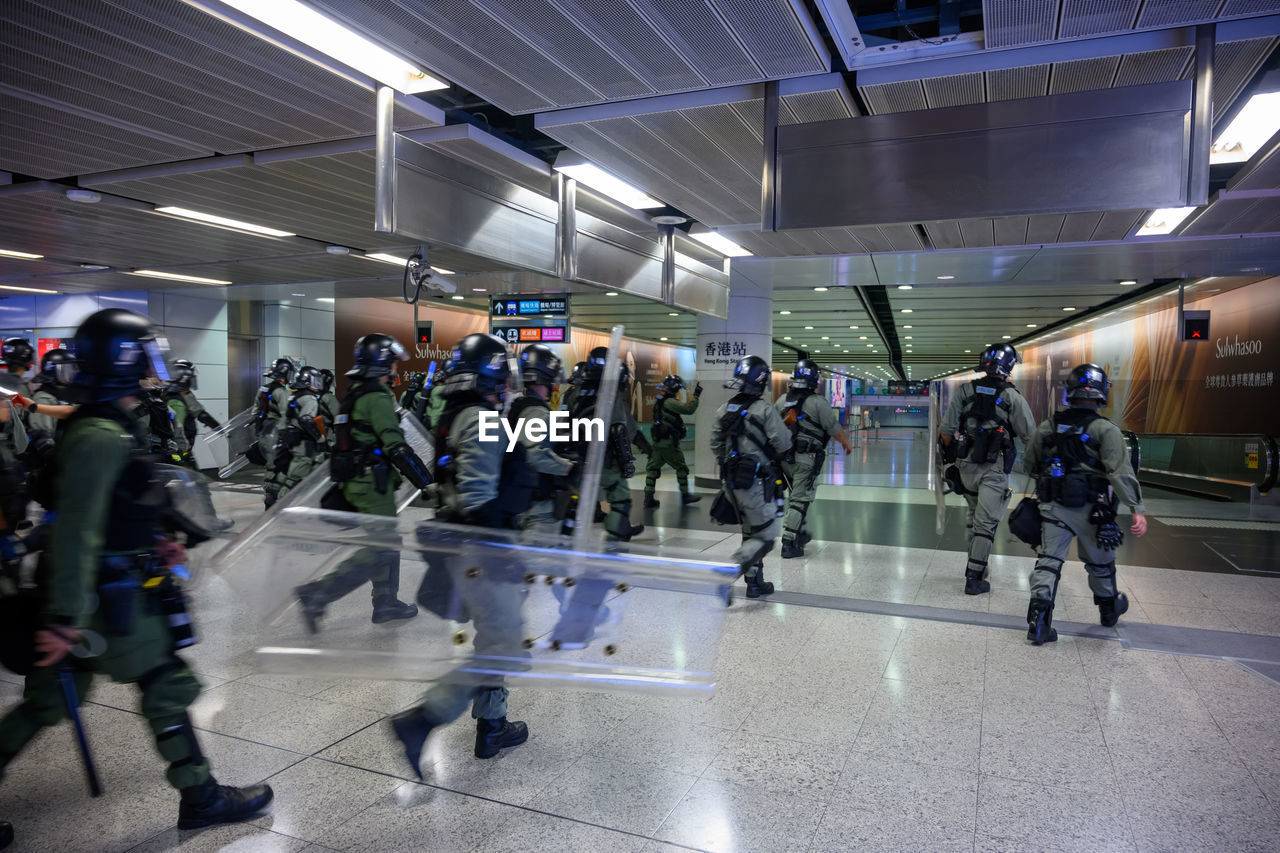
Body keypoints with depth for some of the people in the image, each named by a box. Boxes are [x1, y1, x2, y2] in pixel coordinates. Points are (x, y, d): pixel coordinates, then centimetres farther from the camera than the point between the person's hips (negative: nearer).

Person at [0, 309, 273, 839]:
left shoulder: (106, 426, 8)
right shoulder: (102, 437, -23)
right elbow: (75, 533, -27)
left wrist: (153, 542, 23)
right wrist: (66, 619, -26)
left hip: (109, 590, 10)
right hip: (112, 599, -10)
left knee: (51, 697, 19)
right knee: (169, 687, 3)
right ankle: (200, 800, 17)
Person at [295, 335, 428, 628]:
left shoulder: (354, 395, 15)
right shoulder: (377, 397, -16)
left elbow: (346, 442, 21)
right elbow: (396, 446, -22)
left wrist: (340, 488, 27)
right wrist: (426, 480, -19)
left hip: (352, 481, 10)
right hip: (373, 483, -10)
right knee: (380, 550, -6)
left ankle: (386, 603, 25)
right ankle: (318, 594, -8)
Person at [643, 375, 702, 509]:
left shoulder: (658, 401, 11)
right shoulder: (670, 402, -17)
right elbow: (689, 409, -23)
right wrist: (696, 396, -14)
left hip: (658, 442, 8)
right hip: (669, 443, -8)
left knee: (653, 469, 7)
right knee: (681, 468, 8)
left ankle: (648, 499, 5)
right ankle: (685, 495, 17)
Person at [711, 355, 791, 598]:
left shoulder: (723, 410, 5)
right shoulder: (765, 410, -14)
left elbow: (715, 445, 10)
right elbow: (783, 444, -16)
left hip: (731, 483, 7)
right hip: (756, 484, -7)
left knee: (750, 534, 20)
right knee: (765, 537, 3)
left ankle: (755, 583, 26)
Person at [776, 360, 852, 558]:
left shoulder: (782, 400, 5)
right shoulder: (818, 402, -12)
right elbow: (835, 429, -7)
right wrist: (847, 443, 12)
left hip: (785, 458, 6)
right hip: (806, 460, -6)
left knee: (796, 495, 22)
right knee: (800, 500, -1)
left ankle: (799, 534, 32)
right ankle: (789, 544, -2)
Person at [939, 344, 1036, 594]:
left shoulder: (963, 391, 0)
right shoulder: (1013, 398, -7)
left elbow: (947, 430, -2)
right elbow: (1029, 437, -3)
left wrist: (950, 454, 14)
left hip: (965, 464, 3)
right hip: (993, 468, -3)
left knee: (973, 513, 22)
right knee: (985, 522, 1)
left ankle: (975, 562, 29)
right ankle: (974, 578, 2)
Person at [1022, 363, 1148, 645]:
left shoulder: (1046, 428, 4)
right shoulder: (1106, 430, -9)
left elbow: (1029, 466, 13)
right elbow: (1121, 473, -17)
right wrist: (1138, 510, -17)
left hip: (1053, 508, 2)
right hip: (1090, 510, -2)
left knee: (1048, 561, 3)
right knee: (1100, 563, 19)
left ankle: (1039, 618, -9)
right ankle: (1109, 609, 41)